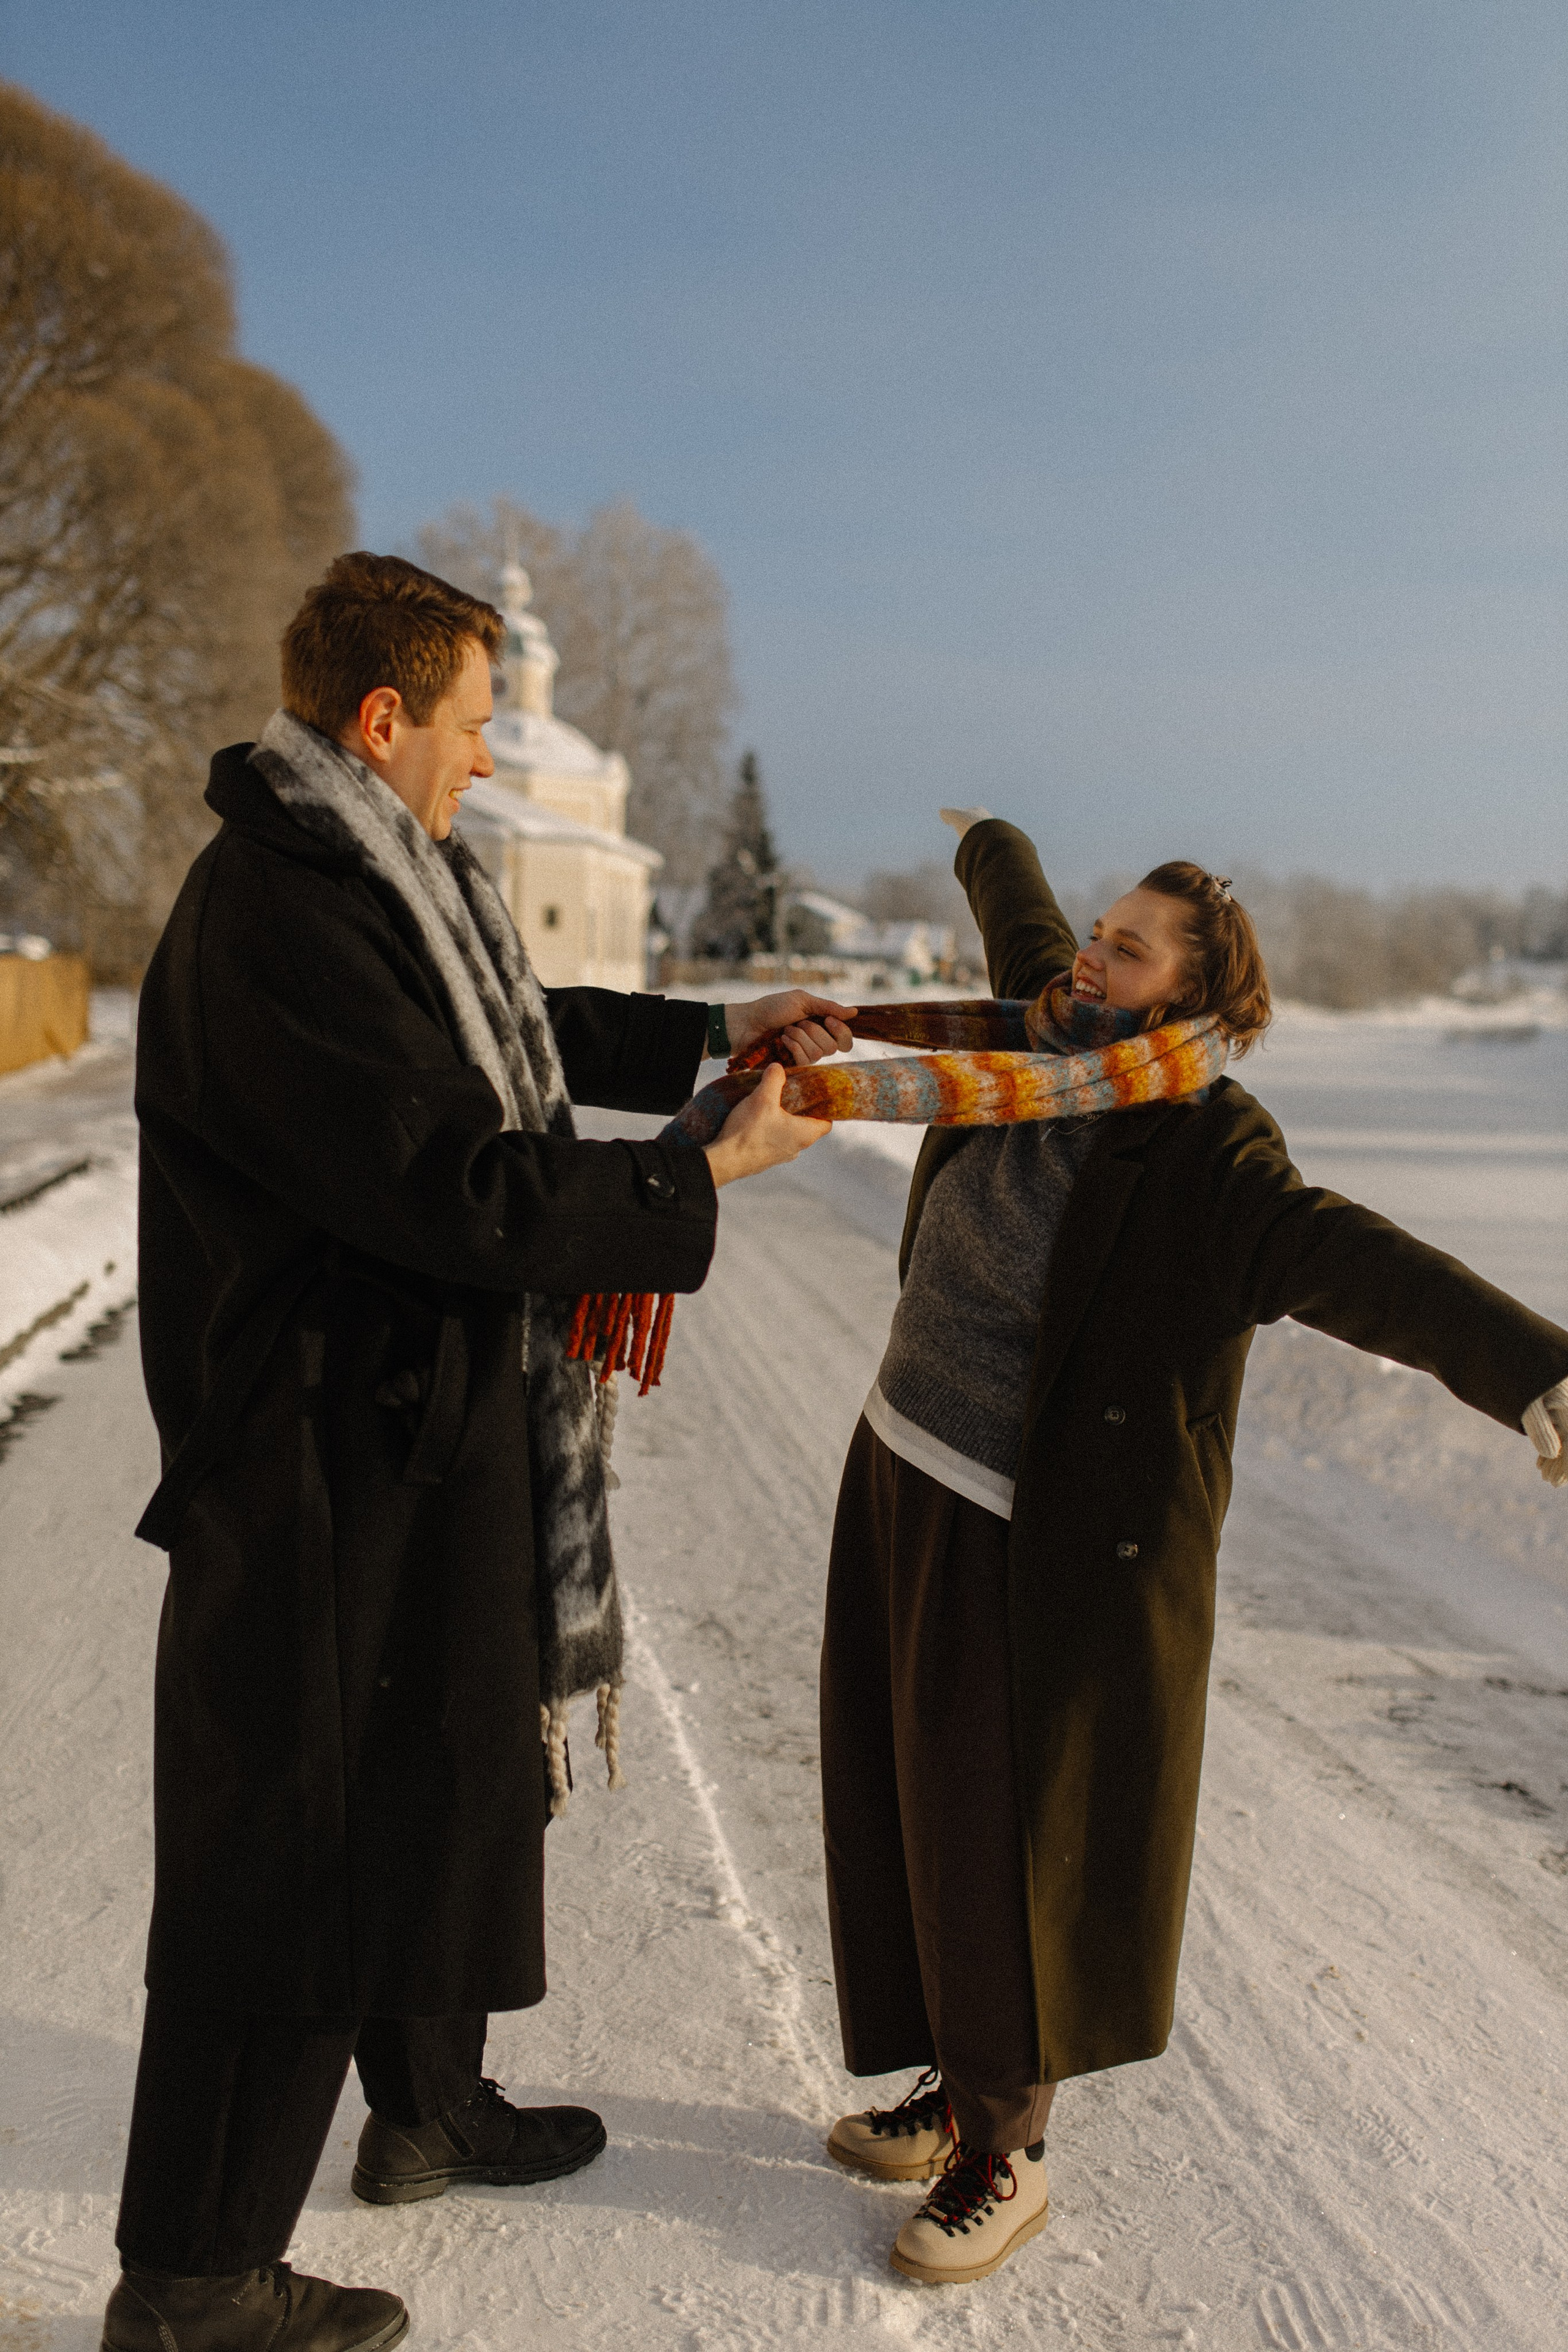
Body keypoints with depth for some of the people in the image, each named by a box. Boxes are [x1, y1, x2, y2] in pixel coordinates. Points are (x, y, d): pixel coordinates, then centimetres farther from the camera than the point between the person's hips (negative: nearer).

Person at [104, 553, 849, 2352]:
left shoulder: (377, 881, 10)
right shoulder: (272, 925, -24)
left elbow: (521, 1035, 24)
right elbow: (471, 1190, -27)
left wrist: (715, 1032, 19)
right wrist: (705, 1178, -16)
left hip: (436, 1433, 11)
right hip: (328, 1461, -11)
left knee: (452, 1779, 24)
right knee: (295, 1851, 3)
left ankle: (430, 2108, 46)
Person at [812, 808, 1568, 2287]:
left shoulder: (1203, 1158, -21)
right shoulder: (1047, 1044, 0)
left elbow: (1357, 1263, -37)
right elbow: (1023, 918, 23)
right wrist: (990, 848, 43)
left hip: (1036, 1554, -8)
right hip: (904, 1491, 8)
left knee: (1007, 1849, 6)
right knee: (915, 1818, 18)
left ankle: (1006, 2152, 28)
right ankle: (958, 2088, 39)